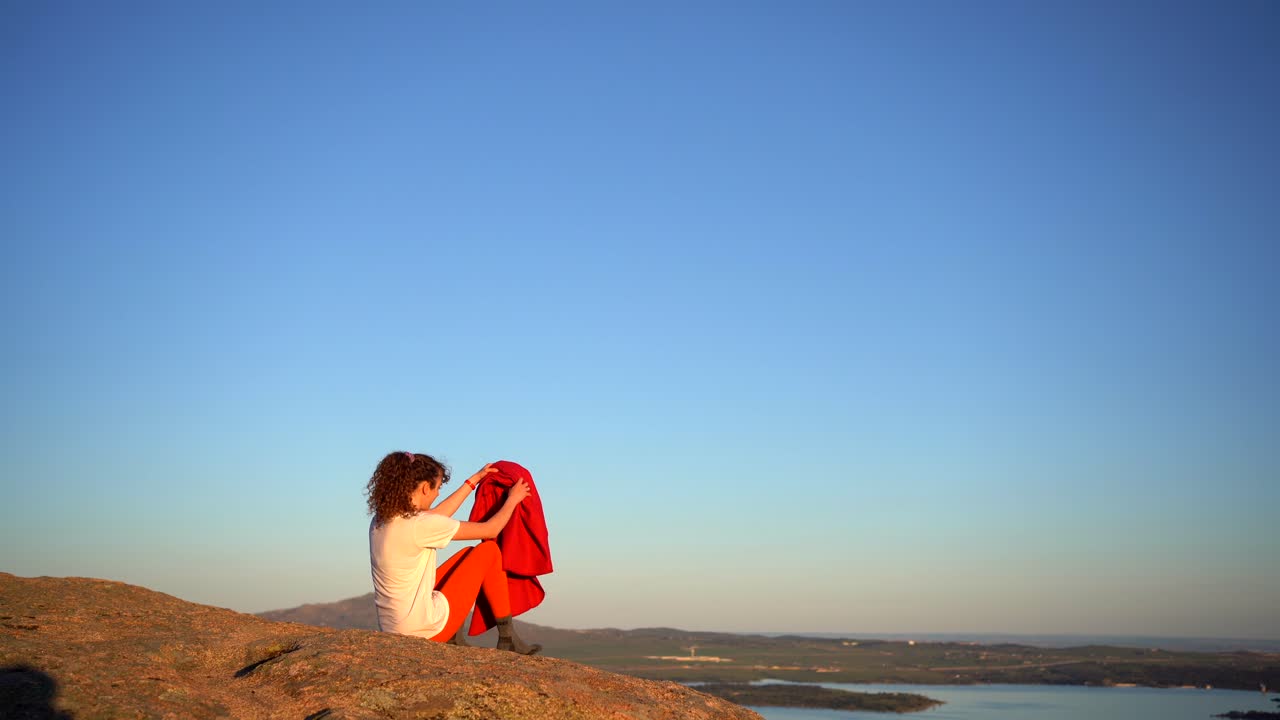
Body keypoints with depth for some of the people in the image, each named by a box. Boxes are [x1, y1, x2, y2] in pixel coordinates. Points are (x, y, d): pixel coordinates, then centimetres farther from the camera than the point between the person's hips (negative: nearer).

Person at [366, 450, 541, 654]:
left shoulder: (380, 521, 5)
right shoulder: (420, 525, -19)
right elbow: (490, 530, -9)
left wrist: (473, 480, 27)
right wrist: (512, 499, 9)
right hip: (426, 631, -8)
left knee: (467, 554, 22)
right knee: (489, 550, 5)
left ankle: (455, 641, 20)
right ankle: (507, 638, 12)